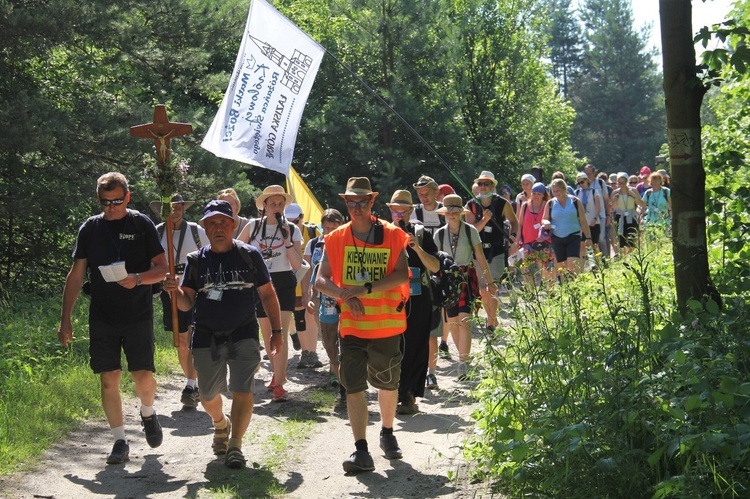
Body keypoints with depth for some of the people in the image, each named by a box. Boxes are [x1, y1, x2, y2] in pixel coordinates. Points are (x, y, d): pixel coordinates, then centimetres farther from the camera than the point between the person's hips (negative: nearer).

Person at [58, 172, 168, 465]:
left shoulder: (142, 225, -1)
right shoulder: (90, 228, 6)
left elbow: (162, 268, -1)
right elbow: (76, 275, 9)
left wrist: (138, 279, -21)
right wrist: (65, 318, 5)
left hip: (138, 316, -2)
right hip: (102, 318, 2)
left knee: (143, 377, -5)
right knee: (108, 379, -1)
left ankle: (148, 413, 28)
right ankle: (120, 442, 11)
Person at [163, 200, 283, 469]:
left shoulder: (249, 255, 1)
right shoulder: (196, 261, 3)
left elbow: (267, 295, 6)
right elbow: (187, 304, 3)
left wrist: (276, 331, 0)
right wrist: (175, 291, -19)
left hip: (243, 335, -2)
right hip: (206, 337, 2)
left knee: (242, 391, -15)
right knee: (208, 396, 14)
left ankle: (235, 445, -8)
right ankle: (221, 424, 45)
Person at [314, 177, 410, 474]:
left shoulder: (392, 236, -3)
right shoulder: (335, 239, 3)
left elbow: (402, 275, -14)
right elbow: (321, 281, 0)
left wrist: (366, 288, -22)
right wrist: (345, 295, -18)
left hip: (388, 323, -1)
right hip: (351, 324, 1)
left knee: (388, 383, 15)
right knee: (354, 387, -6)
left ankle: (387, 434, 38)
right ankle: (361, 450, -3)